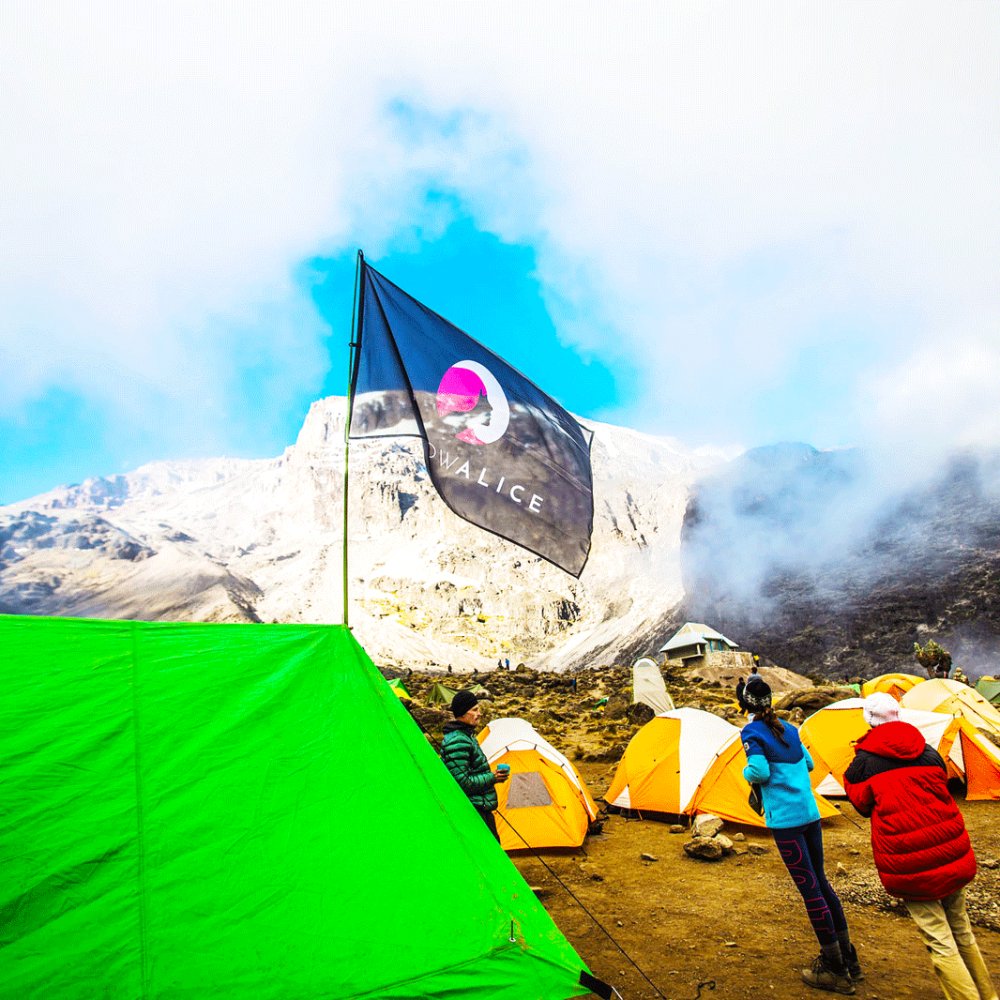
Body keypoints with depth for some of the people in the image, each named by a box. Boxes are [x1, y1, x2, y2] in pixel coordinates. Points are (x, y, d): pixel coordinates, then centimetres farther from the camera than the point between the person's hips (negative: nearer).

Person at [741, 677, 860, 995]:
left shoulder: (752, 732, -10)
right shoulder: (789, 728, 11)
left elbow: (760, 771, -20)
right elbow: (808, 764, 19)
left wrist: (746, 772, 0)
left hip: (785, 819, -7)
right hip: (811, 812, 7)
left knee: (809, 887, 0)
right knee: (820, 880, 18)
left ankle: (835, 971, 8)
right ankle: (848, 959, 28)